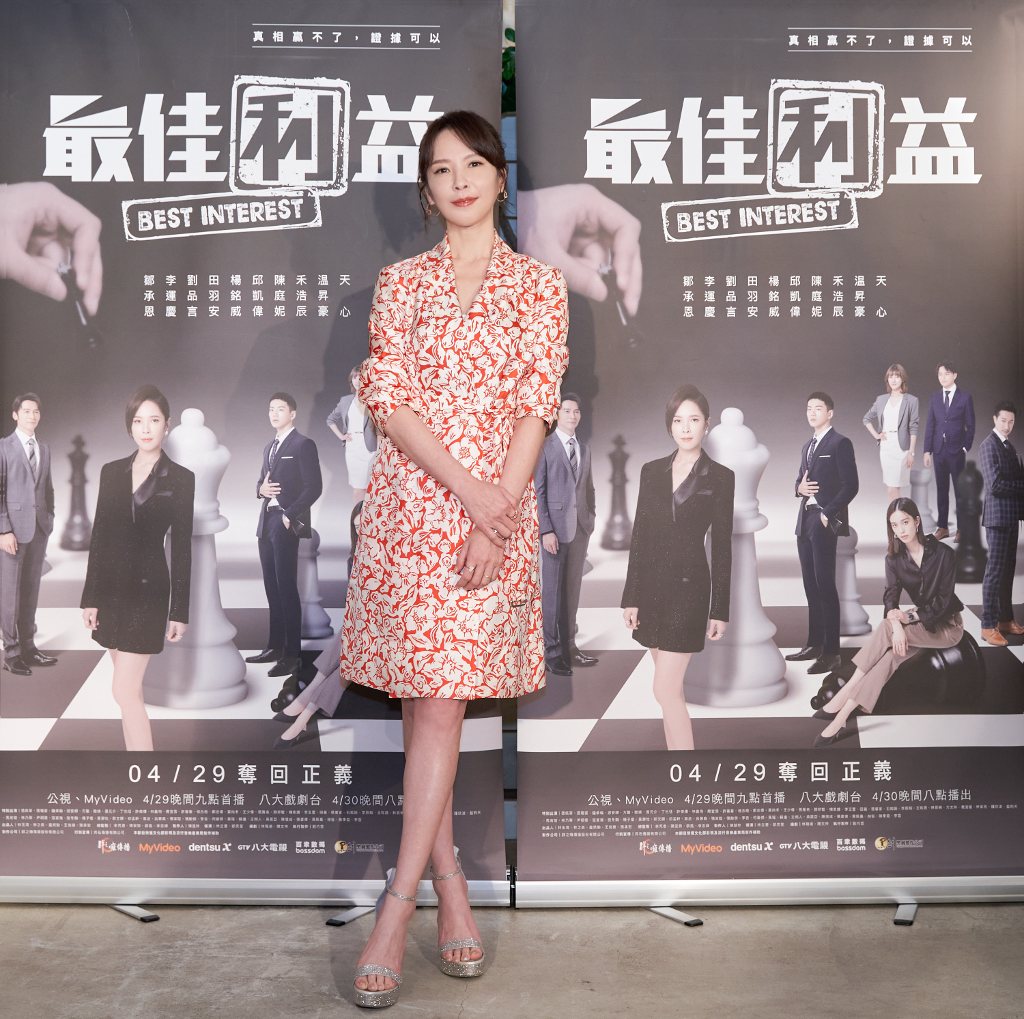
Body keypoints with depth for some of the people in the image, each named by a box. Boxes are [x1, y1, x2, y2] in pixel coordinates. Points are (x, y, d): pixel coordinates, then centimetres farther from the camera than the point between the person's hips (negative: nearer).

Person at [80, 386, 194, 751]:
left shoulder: (180, 479, -5)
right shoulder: (112, 472, 6)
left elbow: (181, 548, -4)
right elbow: (99, 536, 9)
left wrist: (179, 612, -5)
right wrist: (90, 597, 6)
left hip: (148, 589, -5)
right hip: (111, 584, 5)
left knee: (125, 690, -11)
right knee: (129, 686, 13)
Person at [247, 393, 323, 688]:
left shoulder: (303, 445, -5)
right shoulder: (269, 447, 21)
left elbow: (314, 487, -11)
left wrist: (289, 515, -17)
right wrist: (261, 488, 2)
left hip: (287, 523, -8)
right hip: (267, 521, 8)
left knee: (286, 587, -9)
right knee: (272, 587, 10)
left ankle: (292, 655, -7)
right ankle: (275, 647, 17)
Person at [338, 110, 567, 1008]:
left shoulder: (539, 284, 8)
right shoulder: (401, 283, 11)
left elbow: (536, 406, -2)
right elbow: (388, 400, -1)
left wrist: (494, 517, -13)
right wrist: (467, 489, -14)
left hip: (499, 504, -2)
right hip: (410, 502, 2)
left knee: (442, 702, -6)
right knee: (424, 702, 4)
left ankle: (397, 907, 1)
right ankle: (450, 885, 17)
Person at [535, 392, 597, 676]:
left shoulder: (584, 448, 15)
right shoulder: (544, 447, -5)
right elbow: (538, 491, -9)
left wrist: (592, 518, 10)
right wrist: (546, 530, -15)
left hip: (581, 527, 6)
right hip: (555, 526, -6)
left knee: (573, 589, 10)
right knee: (552, 590, -1)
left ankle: (569, 646, 18)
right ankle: (553, 652, 6)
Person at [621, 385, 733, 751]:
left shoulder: (720, 478, -3)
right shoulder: (652, 471, 7)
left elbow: (722, 546, -3)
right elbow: (639, 535, 8)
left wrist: (720, 610, -4)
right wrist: (630, 596, 6)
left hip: (688, 587, -5)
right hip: (651, 583, 5)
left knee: (666, 688, -10)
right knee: (670, 685, 12)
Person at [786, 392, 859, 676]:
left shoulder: (840, 444, -6)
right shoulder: (808, 446, 19)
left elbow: (851, 485, -12)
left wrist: (828, 514, -17)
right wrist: (799, 487, 0)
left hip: (825, 521, -8)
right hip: (805, 520, 8)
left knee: (825, 584, -8)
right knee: (811, 584, 11)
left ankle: (830, 653, -5)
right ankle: (814, 645, 19)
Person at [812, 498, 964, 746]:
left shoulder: (943, 554, -14)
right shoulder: (894, 558, 0)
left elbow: (942, 602, -16)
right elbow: (890, 596, -12)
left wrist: (906, 617, -24)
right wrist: (897, 624, -32)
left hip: (947, 626, -4)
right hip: (920, 621, 4)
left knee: (886, 629, -30)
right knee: (891, 653, -29)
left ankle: (843, 697, -32)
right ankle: (841, 719, -41)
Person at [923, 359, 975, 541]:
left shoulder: (965, 397, 0)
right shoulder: (934, 398, 9)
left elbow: (970, 426, 1)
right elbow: (930, 425, 8)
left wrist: (966, 447, -7)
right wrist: (927, 450, 2)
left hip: (957, 451, -3)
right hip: (939, 450, 3)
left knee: (960, 491, 2)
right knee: (941, 490, 8)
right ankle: (943, 527, 15)